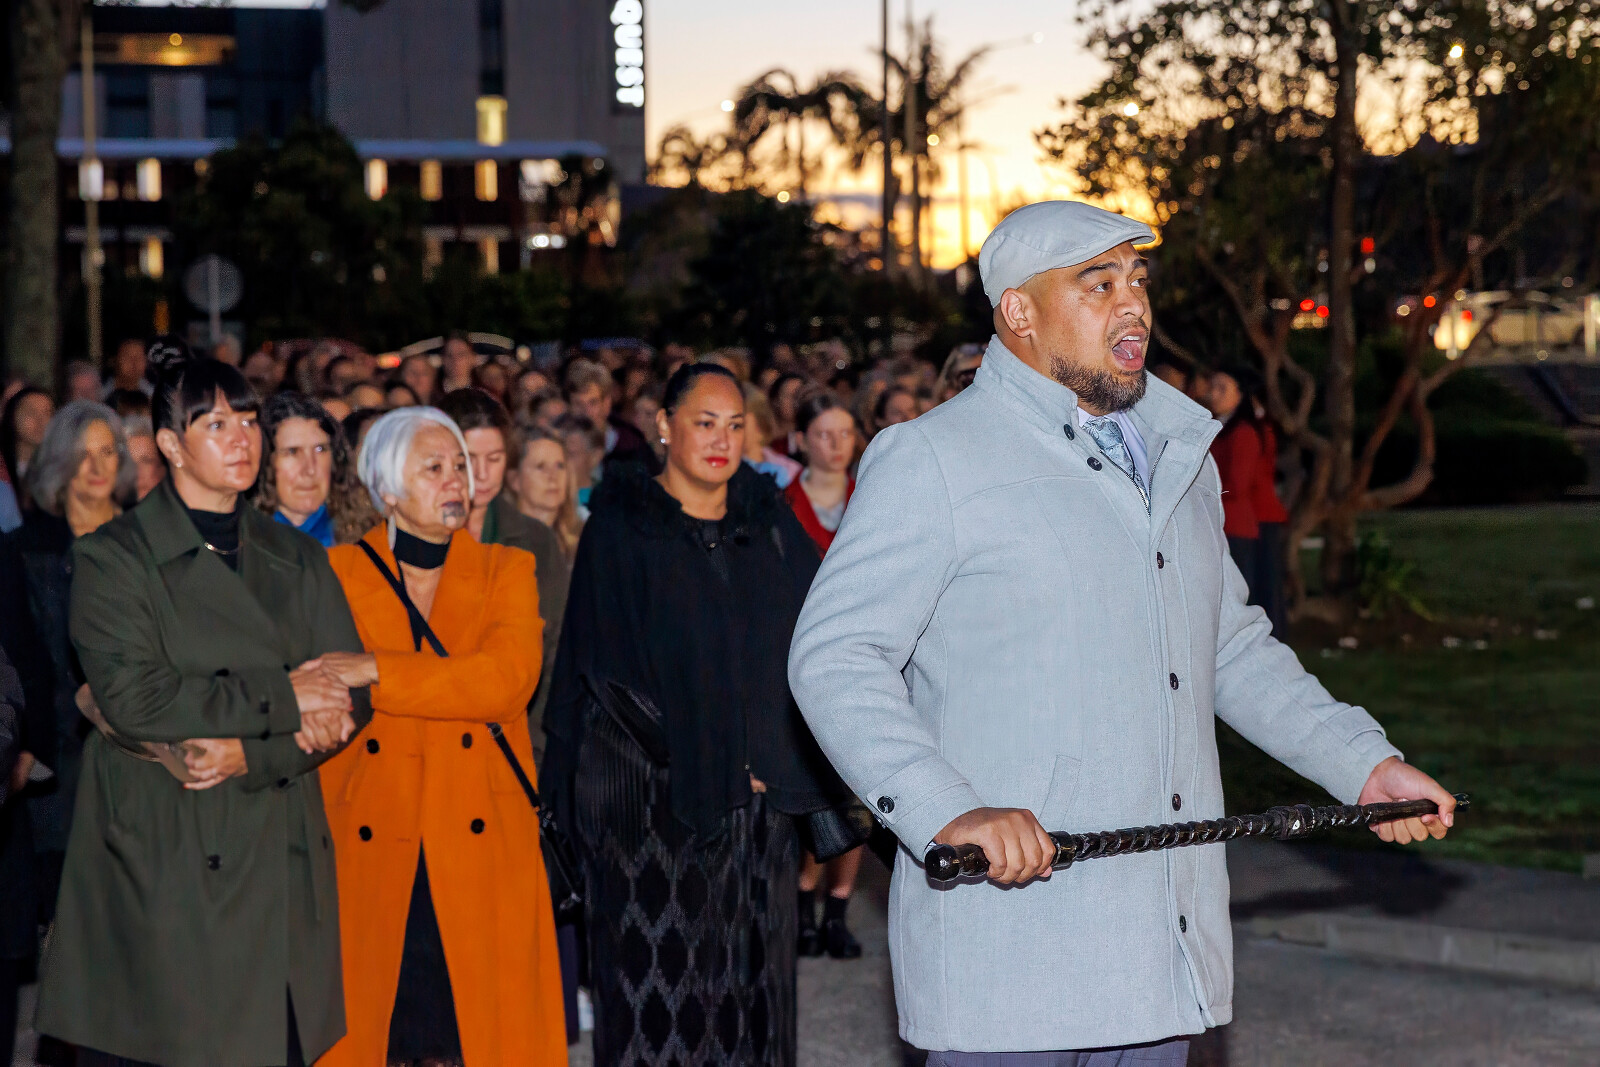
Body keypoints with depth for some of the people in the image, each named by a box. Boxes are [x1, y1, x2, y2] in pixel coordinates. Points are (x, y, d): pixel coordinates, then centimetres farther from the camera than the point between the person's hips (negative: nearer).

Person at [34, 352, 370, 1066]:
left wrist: (251, 753, -11)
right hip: (161, 872, -4)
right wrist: (281, 698, -11)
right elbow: (132, 698, -14)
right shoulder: (112, 558, 0)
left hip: (280, 867, 4)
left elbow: (350, 696, 5)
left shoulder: (298, 560, 15)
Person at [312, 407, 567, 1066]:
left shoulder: (506, 572, 7)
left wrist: (377, 671, -17)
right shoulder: (338, 574, 7)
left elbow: (507, 680, -12)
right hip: (371, 857, 0)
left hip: (481, 854, 0)